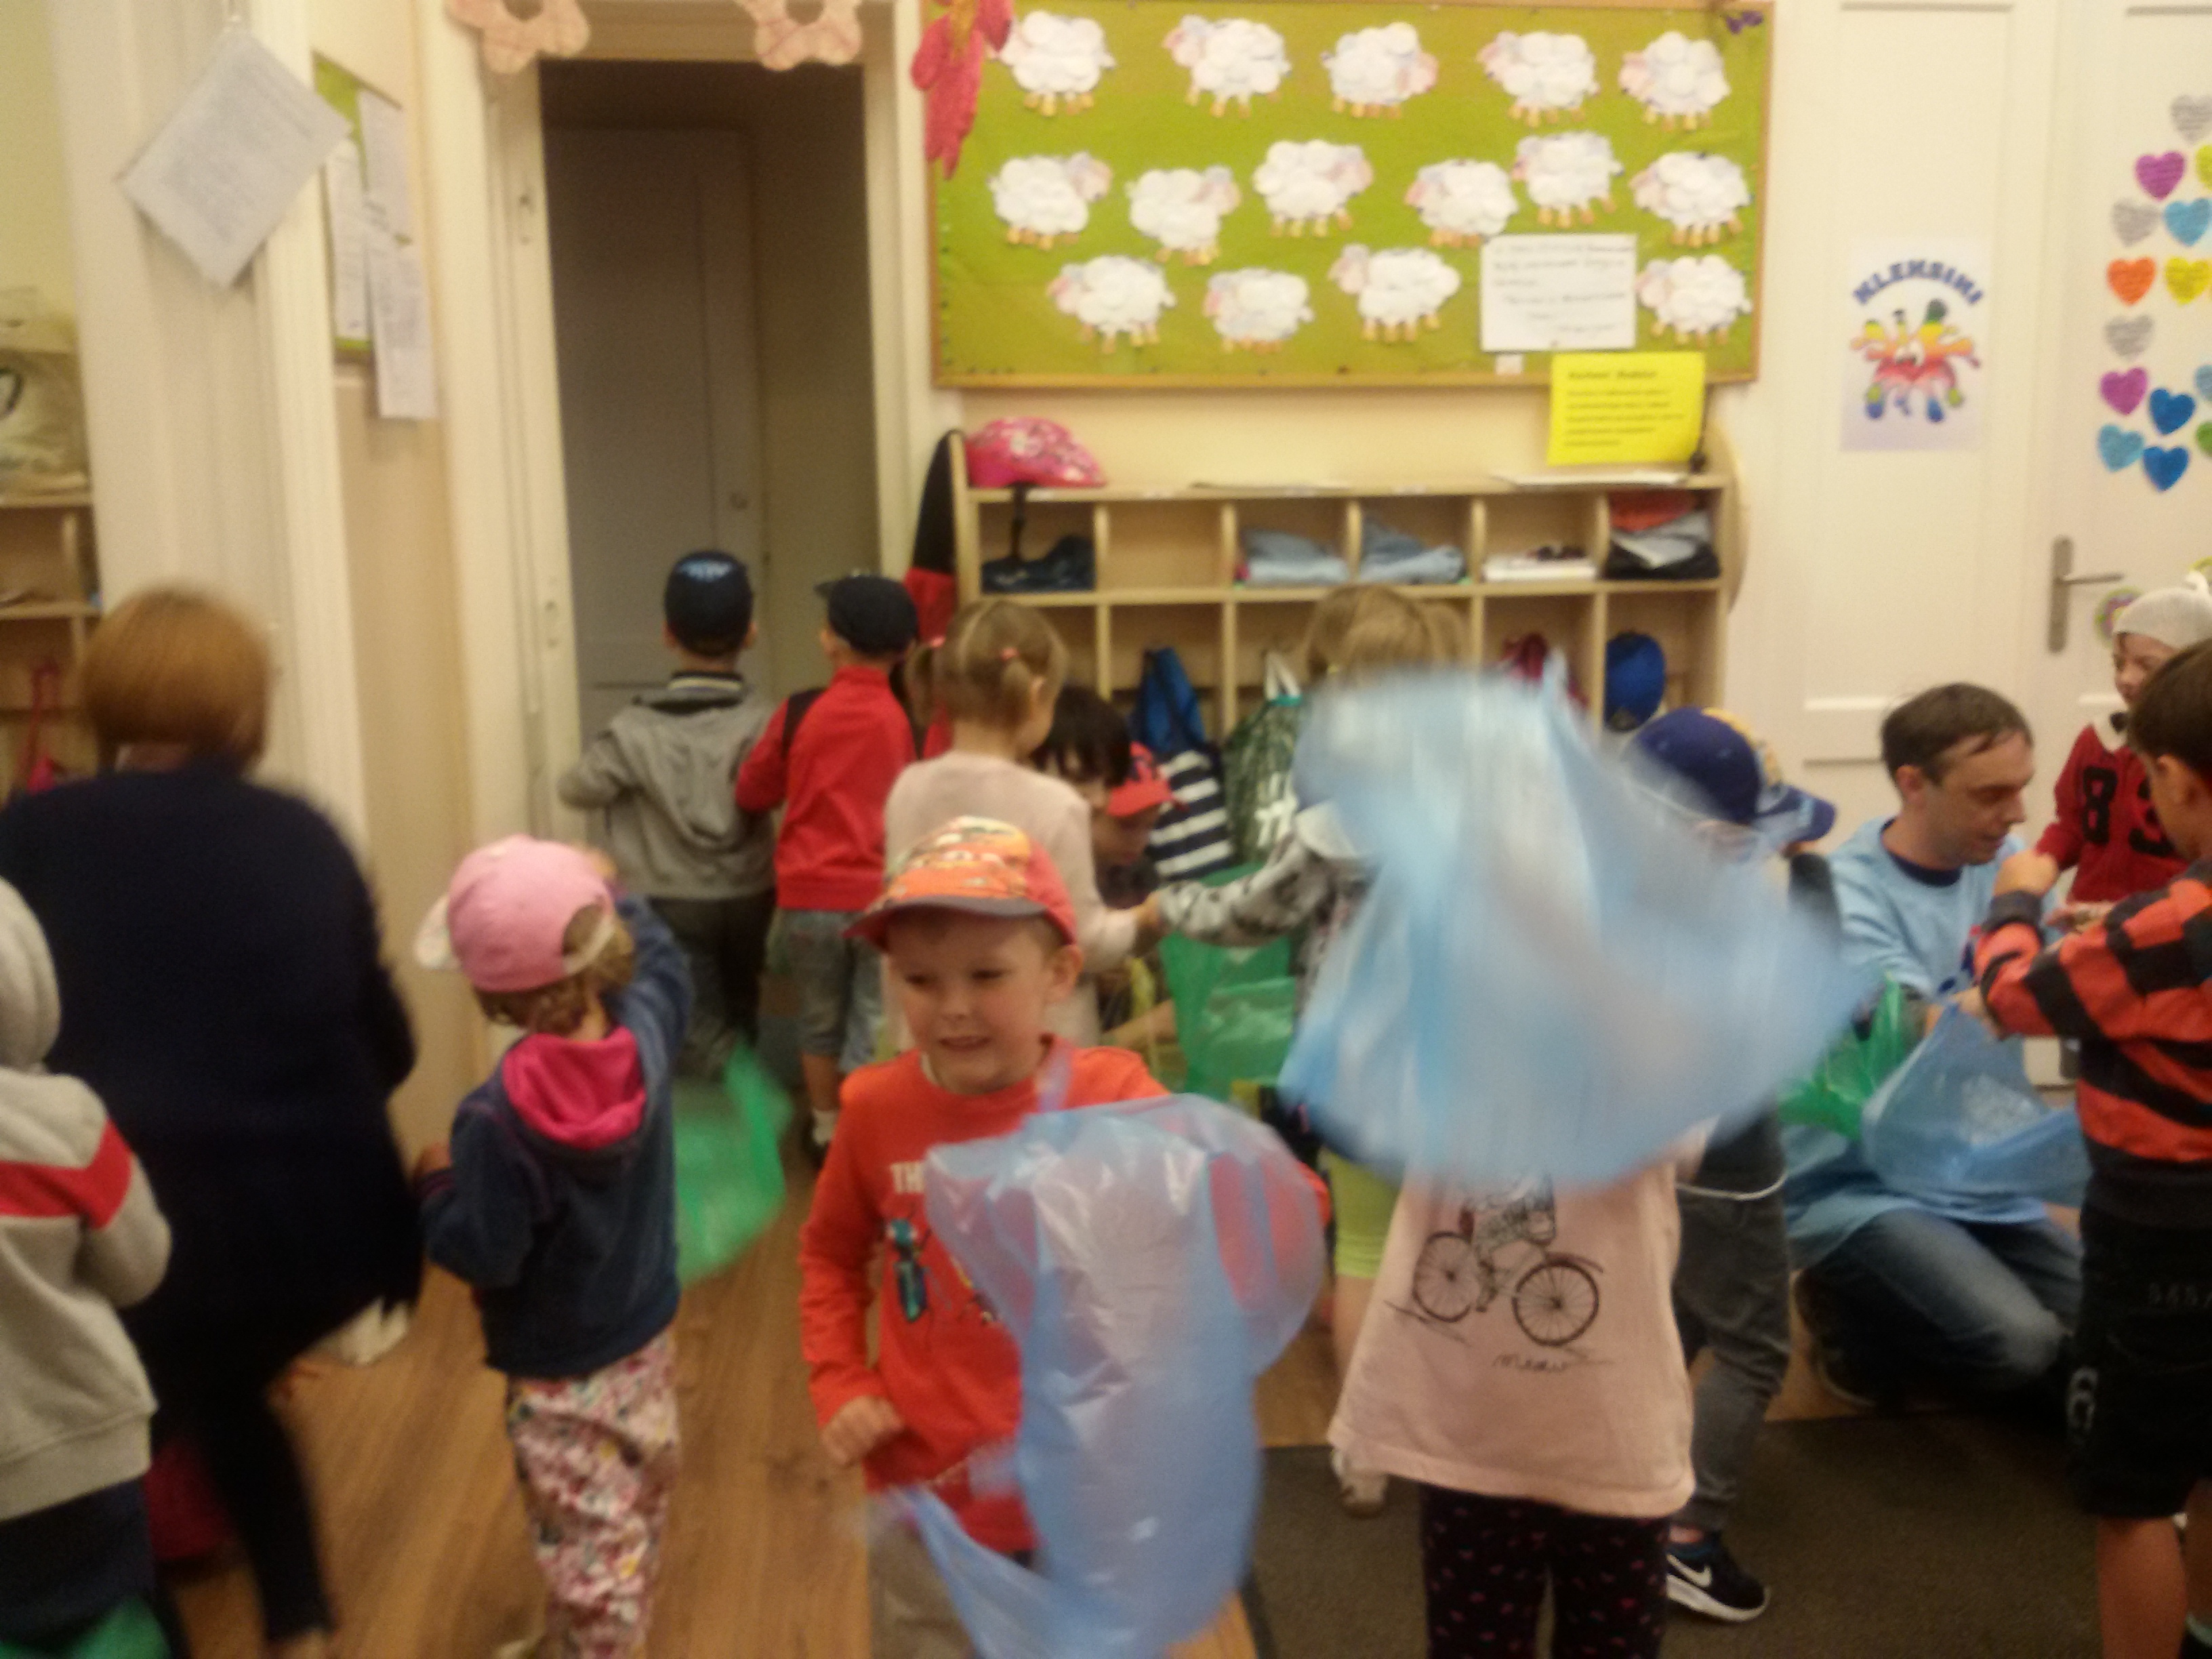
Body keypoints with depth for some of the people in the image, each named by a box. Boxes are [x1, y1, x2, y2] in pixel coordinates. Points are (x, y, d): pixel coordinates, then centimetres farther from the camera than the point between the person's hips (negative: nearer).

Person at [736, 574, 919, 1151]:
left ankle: (828, 1136, 33)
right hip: (887, 896, -1)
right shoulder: (909, 719, -8)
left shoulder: (799, 713, -6)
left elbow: (752, 793, 6)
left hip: (810, 896, 1)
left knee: (820, 1020, 20)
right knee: (877, 1028, 8)